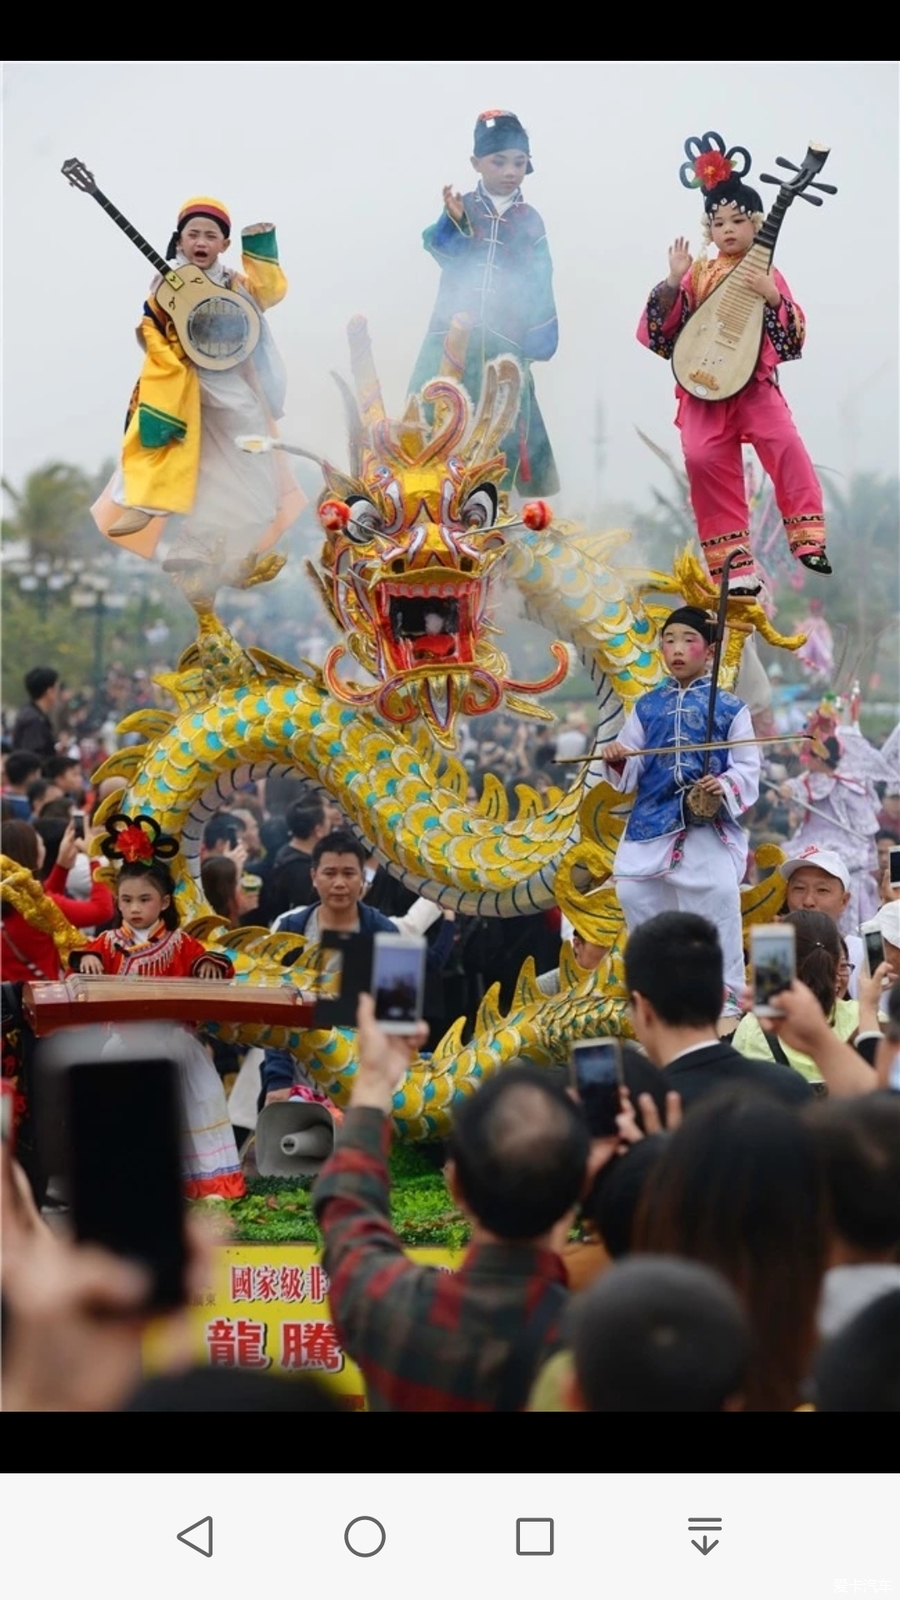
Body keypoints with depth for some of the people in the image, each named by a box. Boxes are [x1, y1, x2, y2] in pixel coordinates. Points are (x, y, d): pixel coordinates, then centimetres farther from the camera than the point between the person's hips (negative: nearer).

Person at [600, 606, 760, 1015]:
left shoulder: (729, 708, 1)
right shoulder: (646, 706, 12)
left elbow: (748, 768, -2)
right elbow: (631, 774, 11)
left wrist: (725, 787, -21)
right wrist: (617, 760, -11)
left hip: (709, 827, -4)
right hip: (651, 825, 4)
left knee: (717, 908, -11)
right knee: (635, 896, 5)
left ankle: (725, 997, 1)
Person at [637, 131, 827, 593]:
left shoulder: (766, 275, 3)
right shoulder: (698, 273, 5)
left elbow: (795, 335, -1)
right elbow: (661, 329, 2)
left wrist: (772, 298, -18)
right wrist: (673, 283, -12)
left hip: (754, 383, -1)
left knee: (784, 443, -23)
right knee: (704, 457, -12)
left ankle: (808, 538, -15)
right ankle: (734, 564, -5)